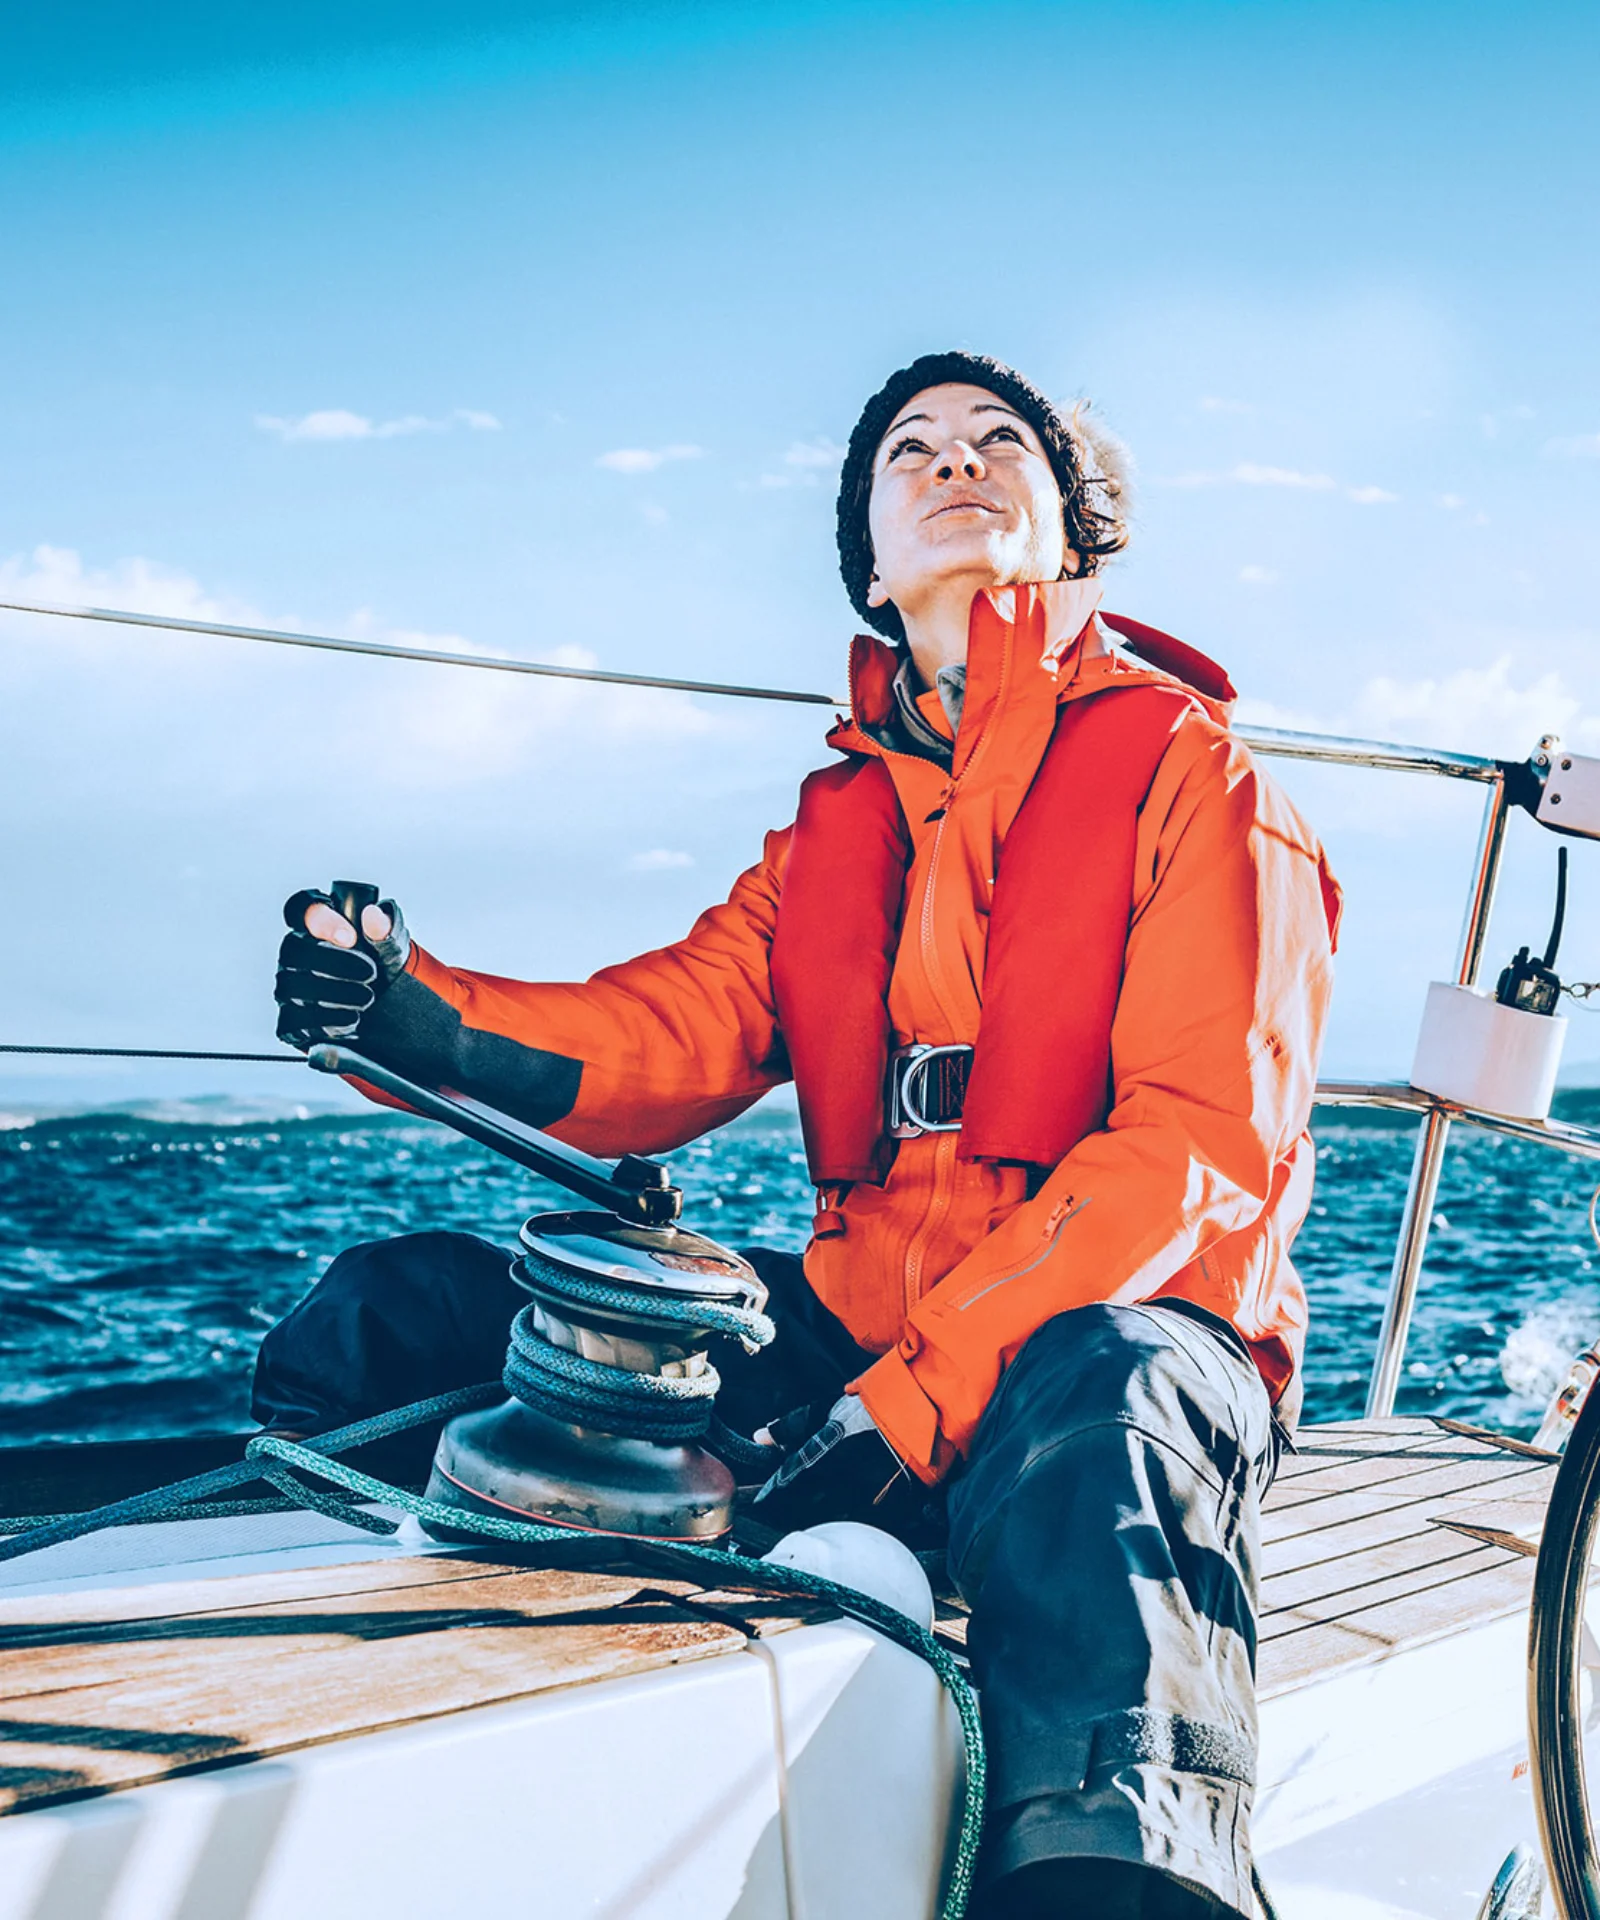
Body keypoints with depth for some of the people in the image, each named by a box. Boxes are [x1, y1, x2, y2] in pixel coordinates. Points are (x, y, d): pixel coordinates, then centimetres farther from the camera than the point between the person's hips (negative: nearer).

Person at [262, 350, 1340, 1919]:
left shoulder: (1189, 771, 1)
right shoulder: (838, 818, 19)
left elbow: (1209, 1143, -12)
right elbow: (671, 1034, 4)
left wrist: (921, 1393, -24)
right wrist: (418, 1019, -19)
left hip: (1105, 1333, -5)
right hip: (853, 1317, 5)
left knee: (1094, 1404, -42)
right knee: (402, 1303, -6)